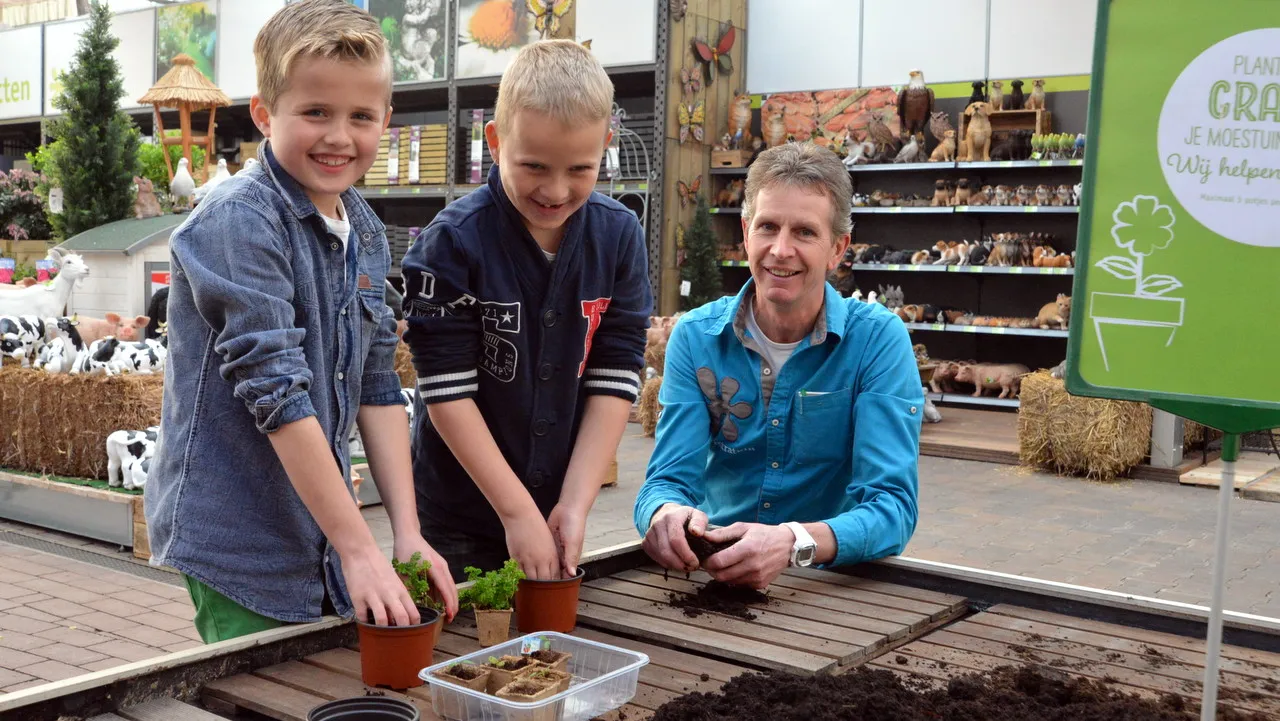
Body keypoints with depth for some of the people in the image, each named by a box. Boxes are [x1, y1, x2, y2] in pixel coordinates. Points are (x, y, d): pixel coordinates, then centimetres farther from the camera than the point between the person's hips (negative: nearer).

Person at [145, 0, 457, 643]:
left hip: (324, 537, 7)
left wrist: (408, 533, -2)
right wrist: (359, 548, -24)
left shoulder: (366, 233, 6)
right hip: (239, 543, -7)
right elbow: (277, 390, -23)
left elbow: (377, 386, 6)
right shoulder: (238, 222, -18)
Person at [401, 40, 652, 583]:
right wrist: (519, 512, -18)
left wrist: (574, 504, -12)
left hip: (559, 510, 3)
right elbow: (448, 391, -16)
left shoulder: (619, 236, -5)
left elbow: (614, 378, -5)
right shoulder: (453, 242, -15)